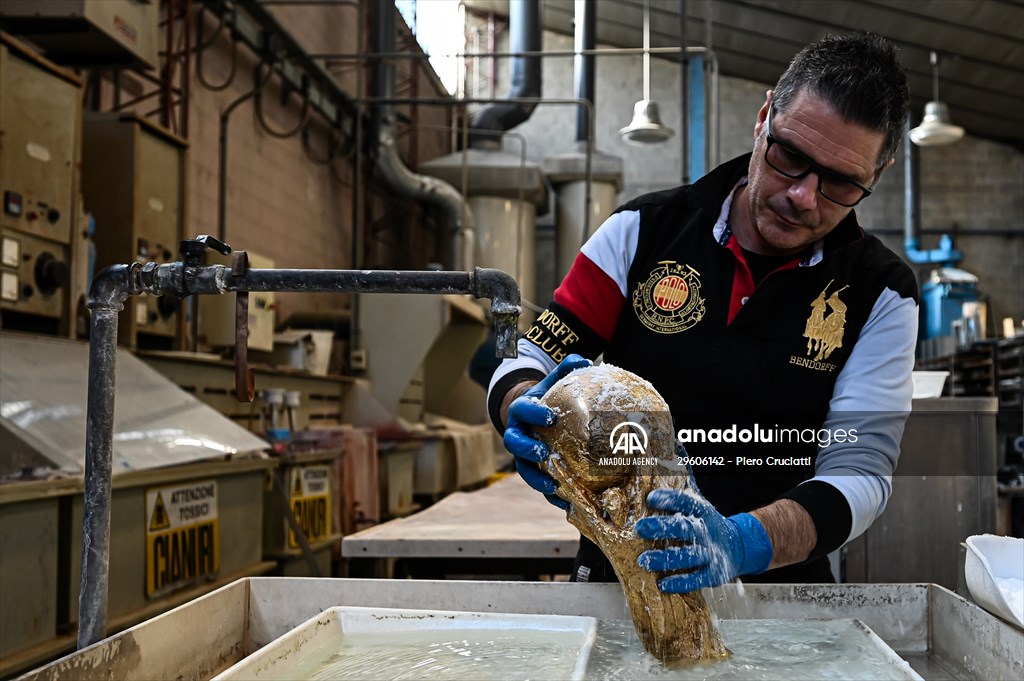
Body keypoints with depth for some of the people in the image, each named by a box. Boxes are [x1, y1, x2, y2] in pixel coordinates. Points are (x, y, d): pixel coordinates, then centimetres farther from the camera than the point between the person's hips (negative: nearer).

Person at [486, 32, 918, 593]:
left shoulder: (879, 294, 0)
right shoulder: (642, 231, 1)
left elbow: (859, 469, -9)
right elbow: (527, 363, 2)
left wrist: (744, 542, -28)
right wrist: (528, 413, -23)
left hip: (778, 590, 1)